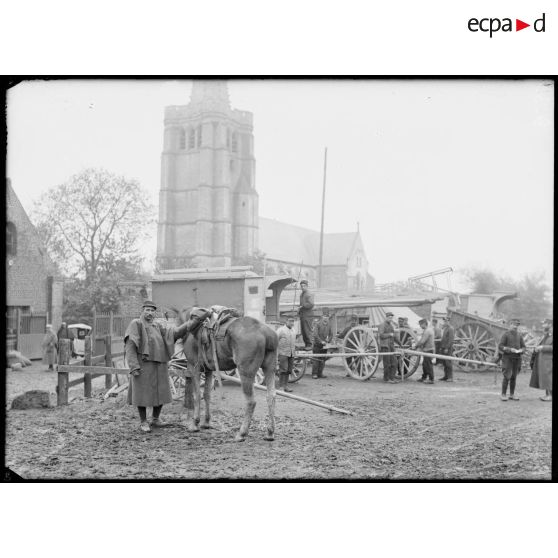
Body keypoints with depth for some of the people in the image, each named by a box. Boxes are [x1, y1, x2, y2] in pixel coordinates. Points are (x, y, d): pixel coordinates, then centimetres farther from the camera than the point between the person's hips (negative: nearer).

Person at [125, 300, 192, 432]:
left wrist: (190, 324, -13)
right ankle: (143, 422, 11)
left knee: (161, 392, 9)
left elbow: (174, 332, 3)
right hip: (143, 365, -6)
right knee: (143, 393, -1)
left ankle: (156, 419, 24)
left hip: (159, 365, 6)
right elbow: (130, 346, -10)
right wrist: (134, 367, -19)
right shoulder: (136, 324, -3)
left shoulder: (158, 326, 16)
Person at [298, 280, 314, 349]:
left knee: (308, 331, -8)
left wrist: (302, 306, -13)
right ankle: (306, 344, 15)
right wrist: (299, 308, 9)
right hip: (302, 315, 8)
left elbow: (311, 304, -19)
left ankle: (309, 345, -5)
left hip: (307, 315, -8)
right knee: (303, 331, 8)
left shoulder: (309, 294, -8)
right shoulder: (301, 294, 19)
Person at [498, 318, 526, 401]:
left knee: (513, 377, 7)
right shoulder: (505, 334, -6)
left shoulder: (519, 335, 8)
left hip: (517, 359, 4)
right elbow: (500, 346, -10)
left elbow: (523, 347, 10)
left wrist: (520, 350, -13)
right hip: (507, 358, -4)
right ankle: (503, 394, -1)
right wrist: (510, 349, -21)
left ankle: (512, 394, 14)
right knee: (507, 376, -9)